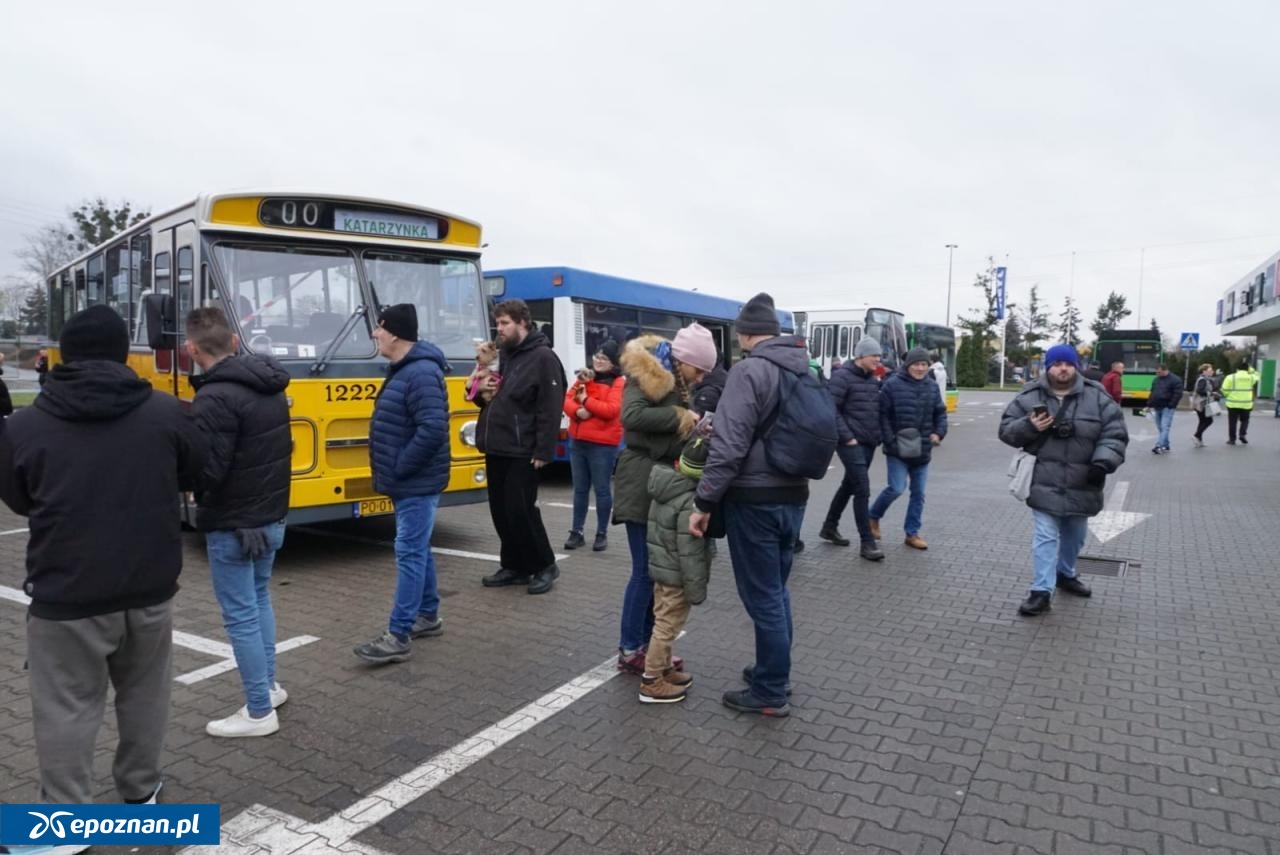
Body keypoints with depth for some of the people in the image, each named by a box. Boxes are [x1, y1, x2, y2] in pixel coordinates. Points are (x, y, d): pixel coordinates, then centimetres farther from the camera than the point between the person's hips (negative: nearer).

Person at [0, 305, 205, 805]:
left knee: (66, 710, 10)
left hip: (67, 596, -2)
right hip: (150, 588, 3)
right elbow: (195, 474, 8)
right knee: (144, 694, 19)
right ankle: (140, 791, 35)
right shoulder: (166, 412, -7)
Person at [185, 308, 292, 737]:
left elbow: (205, 470, -23)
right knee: (259, 599, 23)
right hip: (272, 516, 9)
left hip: (233, 525, -9)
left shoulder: (215, 398, -22)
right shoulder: (270, 386, 4)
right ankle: (269, 686, 34)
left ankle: (259, 712, 13)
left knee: (240, 616, 3)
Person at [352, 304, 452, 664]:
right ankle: (428, 616, 30)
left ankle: (399, 636, 0)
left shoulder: (421, 373, -20)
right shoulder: (403, 370, 13)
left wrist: (398, 469, -20)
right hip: (409, 482, 10)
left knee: (409, 554, -5)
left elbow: (433, 429, -29)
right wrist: (393, 472, 12)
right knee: (419, 550, 17)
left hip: (416, 483, -10)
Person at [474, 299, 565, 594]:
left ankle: (545, 566, 12)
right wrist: (485, 394, 2)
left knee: (520, 510, -5)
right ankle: (514, 566, 23)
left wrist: (543, 451, -21)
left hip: (522, 452, -8)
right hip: (496, 449, 8)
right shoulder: (503, 356, 16)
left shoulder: (543, 357, -10)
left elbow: (550, 409, -16)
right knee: (500, 511, 11)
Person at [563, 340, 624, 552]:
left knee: (602, 489, 3)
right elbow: (567, 400, 4)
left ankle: (602, 534, 13)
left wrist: (586, 400, -14)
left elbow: (612, 410, -18)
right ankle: (576, 532, 19)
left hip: (602, 445, -6)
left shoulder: (618, 383, -6)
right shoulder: (585, 378, 13)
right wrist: (577, 411, -16)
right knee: (580, 489, 12)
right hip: (577, 442, 6)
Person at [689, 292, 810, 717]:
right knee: (776, 590, 20)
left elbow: (729, 445, -21)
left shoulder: (749, 370, -15)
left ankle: (769, 694, 14)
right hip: (793, 495, 8)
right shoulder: (804, 370, 11)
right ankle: (775, 672, 34)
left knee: (761, 597, 2)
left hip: (755, 499, -8)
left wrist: (704, 502, -16)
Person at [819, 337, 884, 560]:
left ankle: (829, 527, 32)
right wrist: (847, 437, -18)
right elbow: (831, 409, -17)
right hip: (851, 443, -8)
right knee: (863, 489, -10)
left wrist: (878, 434, 10)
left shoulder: (873, 379, 14)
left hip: (869, 443, 8)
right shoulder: (842, 376, -11)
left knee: (849, 485, 17)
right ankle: (867, 542, -4)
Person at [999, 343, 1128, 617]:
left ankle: (1066, 574, 44)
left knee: (1074, 536, 21)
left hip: (1081, 484, 3)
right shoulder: (1030, 397, -3)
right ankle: (1041, 591, 0)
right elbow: (1006, 430, 0)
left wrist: (1103, 462, -21)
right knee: (1046, 537, -5)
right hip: (1044, 483, -2)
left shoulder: (1097, 398, -2)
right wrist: (1029, 427, -20)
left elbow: (1115, 435, -4)